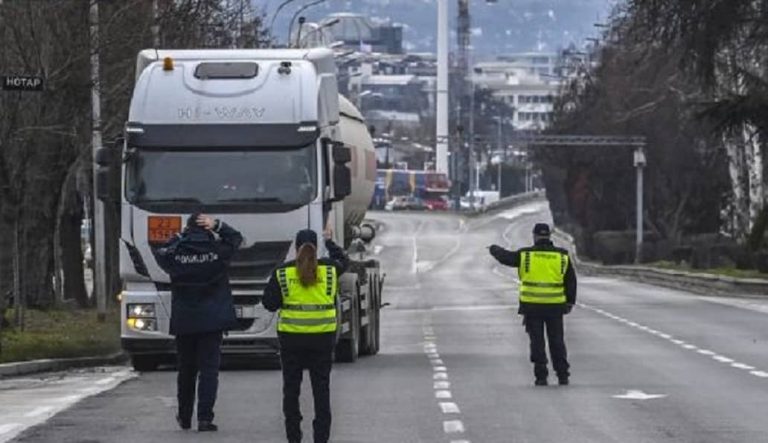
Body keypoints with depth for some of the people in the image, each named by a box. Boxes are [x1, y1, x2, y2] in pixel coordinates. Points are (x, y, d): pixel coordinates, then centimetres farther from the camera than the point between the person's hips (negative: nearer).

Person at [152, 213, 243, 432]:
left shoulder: (175, 254, -6)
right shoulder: (217, 251, -8)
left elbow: (158, 251, 16)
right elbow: (236, 238, 10)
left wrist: (180, 237, 12)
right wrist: (217, 225, 0)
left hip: (183, 323, 2)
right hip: (211, 321, -2)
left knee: (186, 370, 15)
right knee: (209, 369, -2)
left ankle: (184, 417, 24)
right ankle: (205, 418, -11)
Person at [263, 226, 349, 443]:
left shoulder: (282, 273, -5)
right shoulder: (329, 269, -1)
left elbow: (270, 303, -2)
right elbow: (344, 261, 22)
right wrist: (330, 242, 35)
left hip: (291, 337, -1)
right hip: (323, 336, 1)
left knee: (291, 388, 9)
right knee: (321, 388, 7)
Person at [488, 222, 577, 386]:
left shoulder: (525, 255, -5)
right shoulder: (562, 256, 1)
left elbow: (505, 257, 10)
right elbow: (571, 281, 6)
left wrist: (495, 249, 31)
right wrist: (570, 302, 16)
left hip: (532, 306, -1)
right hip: (555, 306, 1)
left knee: (537, 342, 4)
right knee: (557, 341, 10)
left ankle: (541, 376, 2)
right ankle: (563, 375, 10)